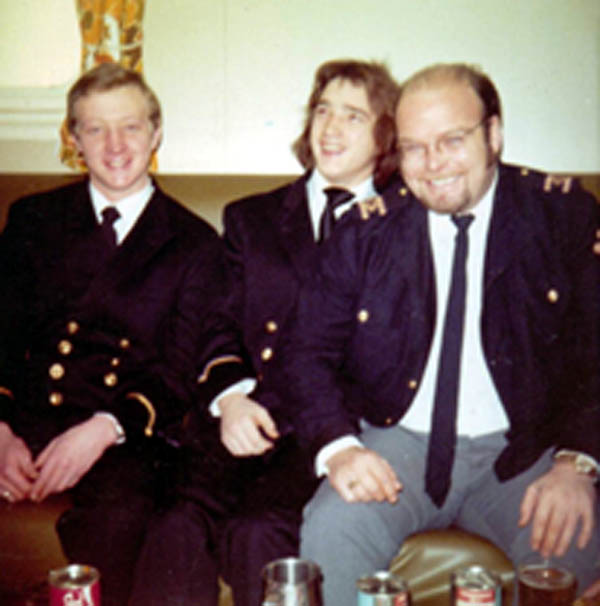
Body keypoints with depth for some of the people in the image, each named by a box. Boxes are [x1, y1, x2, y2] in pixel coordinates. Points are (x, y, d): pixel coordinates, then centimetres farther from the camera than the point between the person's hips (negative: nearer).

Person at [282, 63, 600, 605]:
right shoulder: (367, 231, 3)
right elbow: (311, 353, 4)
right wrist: (338, 446, -15)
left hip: (521, 452, 0)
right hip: (398, 444, 0)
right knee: (330, 533, -28)